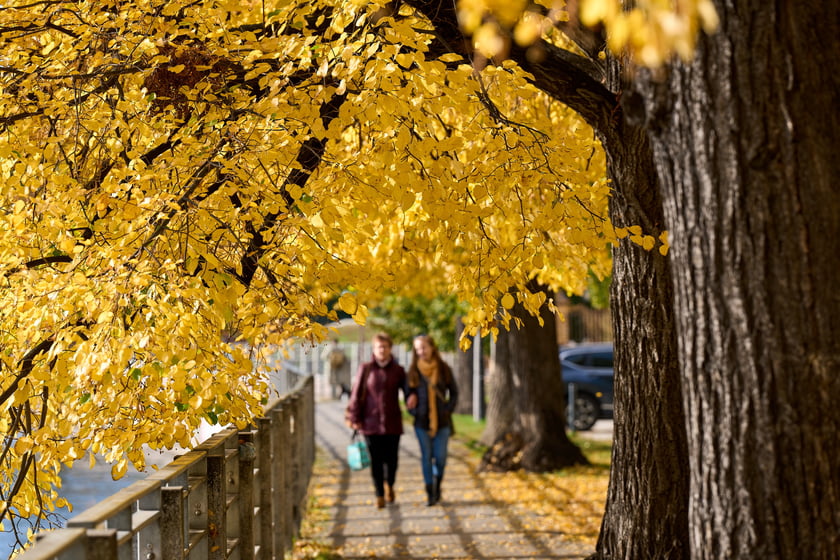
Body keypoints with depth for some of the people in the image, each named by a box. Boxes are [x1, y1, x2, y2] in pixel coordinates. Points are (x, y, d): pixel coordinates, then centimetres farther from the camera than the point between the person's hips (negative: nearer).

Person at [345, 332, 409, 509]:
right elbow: (356, 394, 2)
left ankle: (389, 484, 34)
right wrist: (354, 418, -1)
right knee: (376, 460, 0)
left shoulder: (398, 370, 5)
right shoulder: (366, 369, 0)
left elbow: (407, 389, 14)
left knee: (391, 458, 4)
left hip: (392, 422, 1)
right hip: (371, 423, -1)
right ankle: (379, 495, 11)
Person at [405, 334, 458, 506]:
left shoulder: (443, 369, 0)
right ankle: (430, 494, 12)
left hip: (442, 421, 0)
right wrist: (413, 411, -4)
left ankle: (437, 485, 27)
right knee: (426, 458, 4)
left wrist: (448, 409, -3)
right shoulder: (413, 370, 1)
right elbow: (409, 394, 9)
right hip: (422, 421, 0)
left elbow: (454, 392, 8)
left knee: (440, 457, 1)